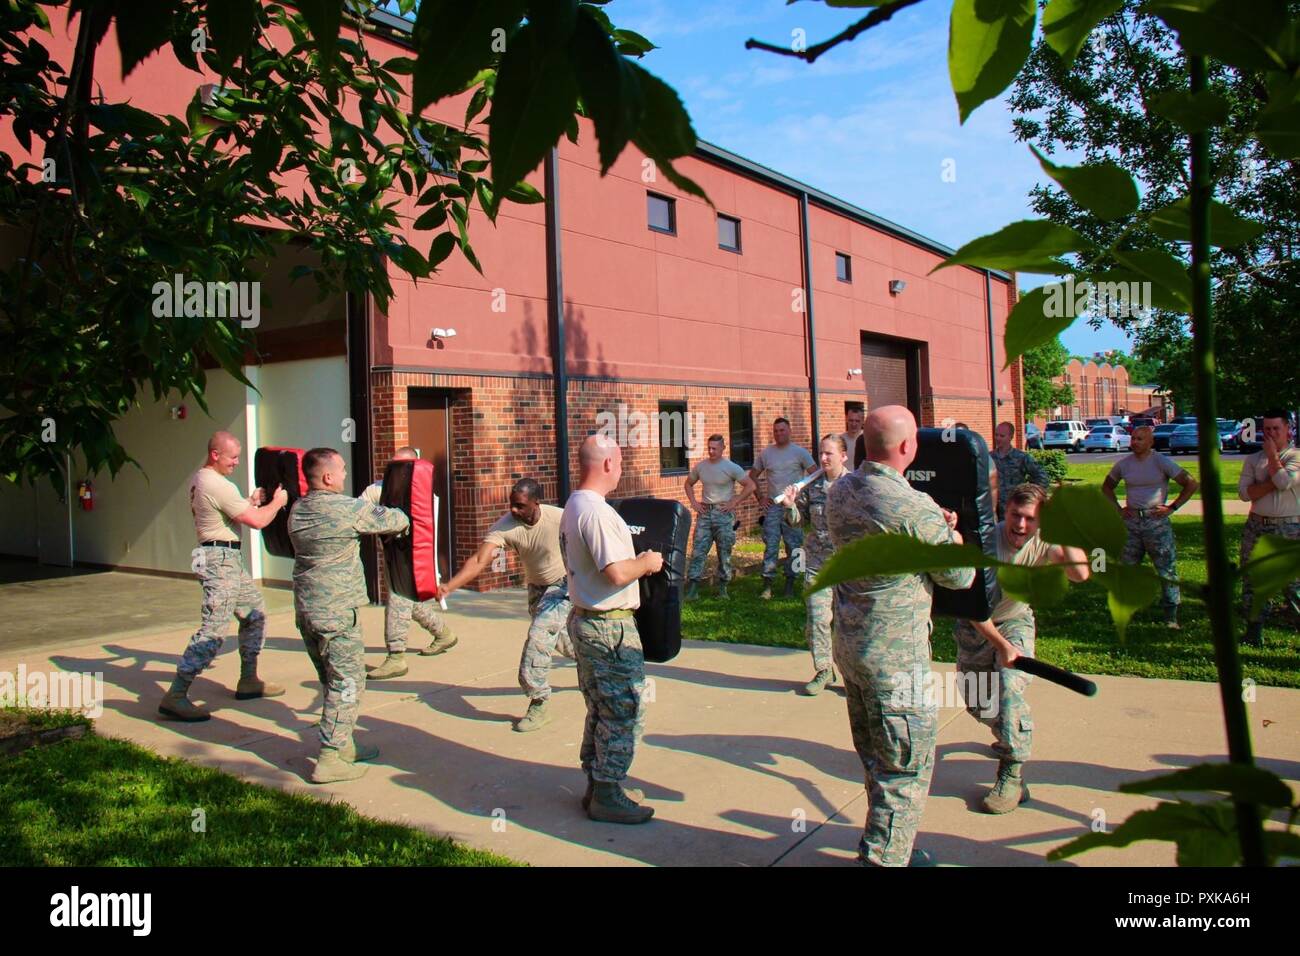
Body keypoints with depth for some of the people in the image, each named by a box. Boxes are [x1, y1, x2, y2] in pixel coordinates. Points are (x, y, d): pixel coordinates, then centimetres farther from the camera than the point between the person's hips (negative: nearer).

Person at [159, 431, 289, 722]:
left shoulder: (198, 479, 12)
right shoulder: (218, 485, -19)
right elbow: (257, 521, -17)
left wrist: (251, 500, 13)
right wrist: (277, 501, -1)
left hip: (229, 559, 11)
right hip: (221, 560, -11)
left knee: (255, 612, 18)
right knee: (213, 631, -12)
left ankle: (248, 681, 24)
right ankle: (175, 697, -10)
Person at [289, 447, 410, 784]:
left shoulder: (297, 510, 8)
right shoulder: (350, 509, -15)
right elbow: (393, 521, -2)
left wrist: (372, 507, 14)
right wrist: (401, 517, 19)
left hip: (306, 611, 8)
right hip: (337, 613, -8)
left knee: (333, 681, 18)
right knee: (347, 684, 0)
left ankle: (343, 746, 28)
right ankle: (331, 760, 2)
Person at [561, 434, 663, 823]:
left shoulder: (571, 507, 11)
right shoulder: (597, 512, -22)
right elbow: (617, 573, -28)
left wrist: (636, 561, 17)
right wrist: (647, 562, -9)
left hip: (584, 618, 10)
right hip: (610, 626, -10)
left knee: (601, 710, 19)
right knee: (625, 710, 1)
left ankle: (595, 787, 28)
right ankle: (607, 796, 10)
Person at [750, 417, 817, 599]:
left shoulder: (800, 452, 1)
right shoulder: (765, 453, 9)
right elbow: (752, 476, 17)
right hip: (772, 506, 2)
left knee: (793, 546, 3)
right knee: (770, 545, -4)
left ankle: (790, 584, 13)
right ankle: (767, 585, -4)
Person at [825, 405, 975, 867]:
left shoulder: (839, 492, 1)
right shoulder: (916, 508, -22)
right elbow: (960, 576, -9)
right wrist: (953, 537, 11)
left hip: (849, 643, 8)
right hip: (896, 655, -8)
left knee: (876, 758, 23)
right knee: (906, 768, 5)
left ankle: (885, 844, 38)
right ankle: (884, 857, 11)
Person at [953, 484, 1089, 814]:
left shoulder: (1042, 542, -19)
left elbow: (1079, 573, -36)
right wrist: (1000, 645, -25)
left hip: (1016, 622, 0)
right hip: (976, 626, 0)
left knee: (1010, 687, -23)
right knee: (976, 702, 8)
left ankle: (1012, 776, -14)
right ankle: (1010, 735, 42)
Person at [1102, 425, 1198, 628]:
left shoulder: (1161, 462, -6)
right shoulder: (1123, 464, 5)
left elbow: (1191, 484, -5)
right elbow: (1107, 487, 21)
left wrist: (1172, 507, -7)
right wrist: (1117, 509, 9)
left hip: (1156, 521, -3)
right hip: (1131, 521, 3)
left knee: (1167, 569, 0)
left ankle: (1171, 616, 8)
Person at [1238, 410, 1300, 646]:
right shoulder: (1253, 460, 10)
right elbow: (1244, 492, -2)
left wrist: (1271, 453, -8)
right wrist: (1273, 482, -14)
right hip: (1257, 526, 4)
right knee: (1252, 582, 8)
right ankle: (1254, 633, 18)